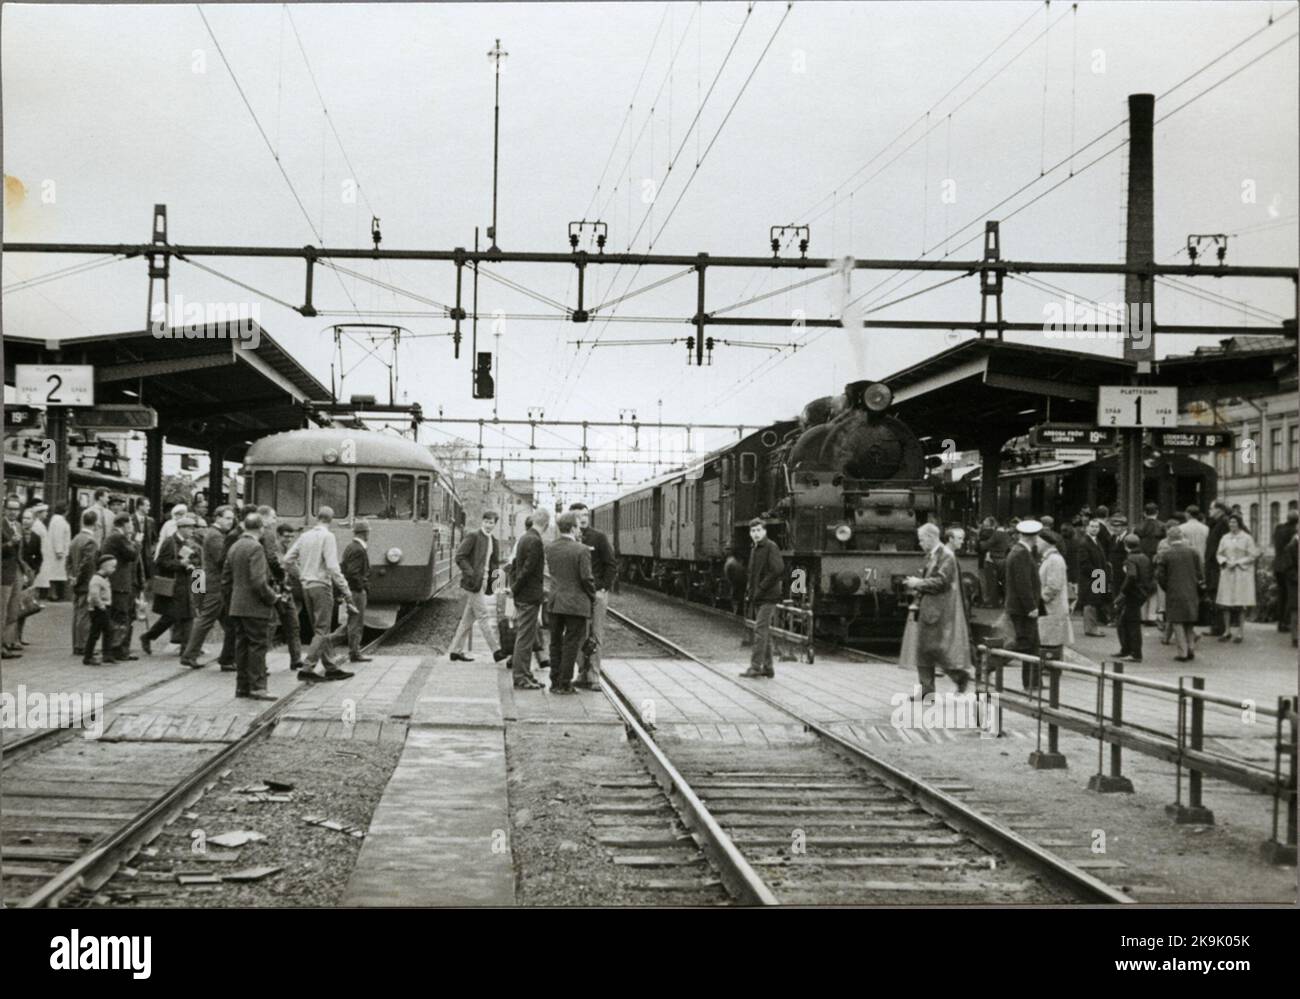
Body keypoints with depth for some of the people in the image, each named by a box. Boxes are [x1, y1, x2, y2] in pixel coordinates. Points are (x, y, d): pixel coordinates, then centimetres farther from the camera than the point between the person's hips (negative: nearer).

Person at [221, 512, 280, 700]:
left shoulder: (234, 547, 12)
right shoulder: (255, 548, -15)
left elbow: (225, 580, 17)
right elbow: (258, 581, -22)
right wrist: (272, 597, -10)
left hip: (237, 606, 8)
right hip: (255, 607, -8)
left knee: (242, 646, 11)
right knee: (257, 646, -5)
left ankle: (242, 686, 15)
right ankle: (258, 686, -5)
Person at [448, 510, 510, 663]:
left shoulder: (494, 542, 16)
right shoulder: (473, 537, -7)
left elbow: (495, 562, 23)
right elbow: (460, 557, -11)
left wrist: (495, 572, 1)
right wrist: (471, 574, -20)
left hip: (483, 583, 8)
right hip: (473, 582, -8)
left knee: (468, 618, 11)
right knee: (484, 616, -8)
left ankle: (456, 651, 17)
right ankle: (496, 650, -10)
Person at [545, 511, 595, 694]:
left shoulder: (550, 548, 2)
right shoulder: (581, 550, -14)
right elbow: (586, 577, -15)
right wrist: (592, 595, 4)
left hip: (555, 602, 5)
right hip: (576, 603, -5)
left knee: (556, 643, 14)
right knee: (571, 643, 2)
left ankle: (555, 682, 18)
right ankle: (564, 684, 4)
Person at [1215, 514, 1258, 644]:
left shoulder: (1247, 538, -2)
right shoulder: (1225, 538, 10)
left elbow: (1253, 555, -5)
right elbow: (1219, 554, 11)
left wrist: (1237, 562, -12)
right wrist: (1226, 562, -8)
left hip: (1242, 573, -4)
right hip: (1226, 573, 4)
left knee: (1240, 604, -4)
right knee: (1225, 603, 0)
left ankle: (1241, 632, 2)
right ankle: (1227, 631, 9)